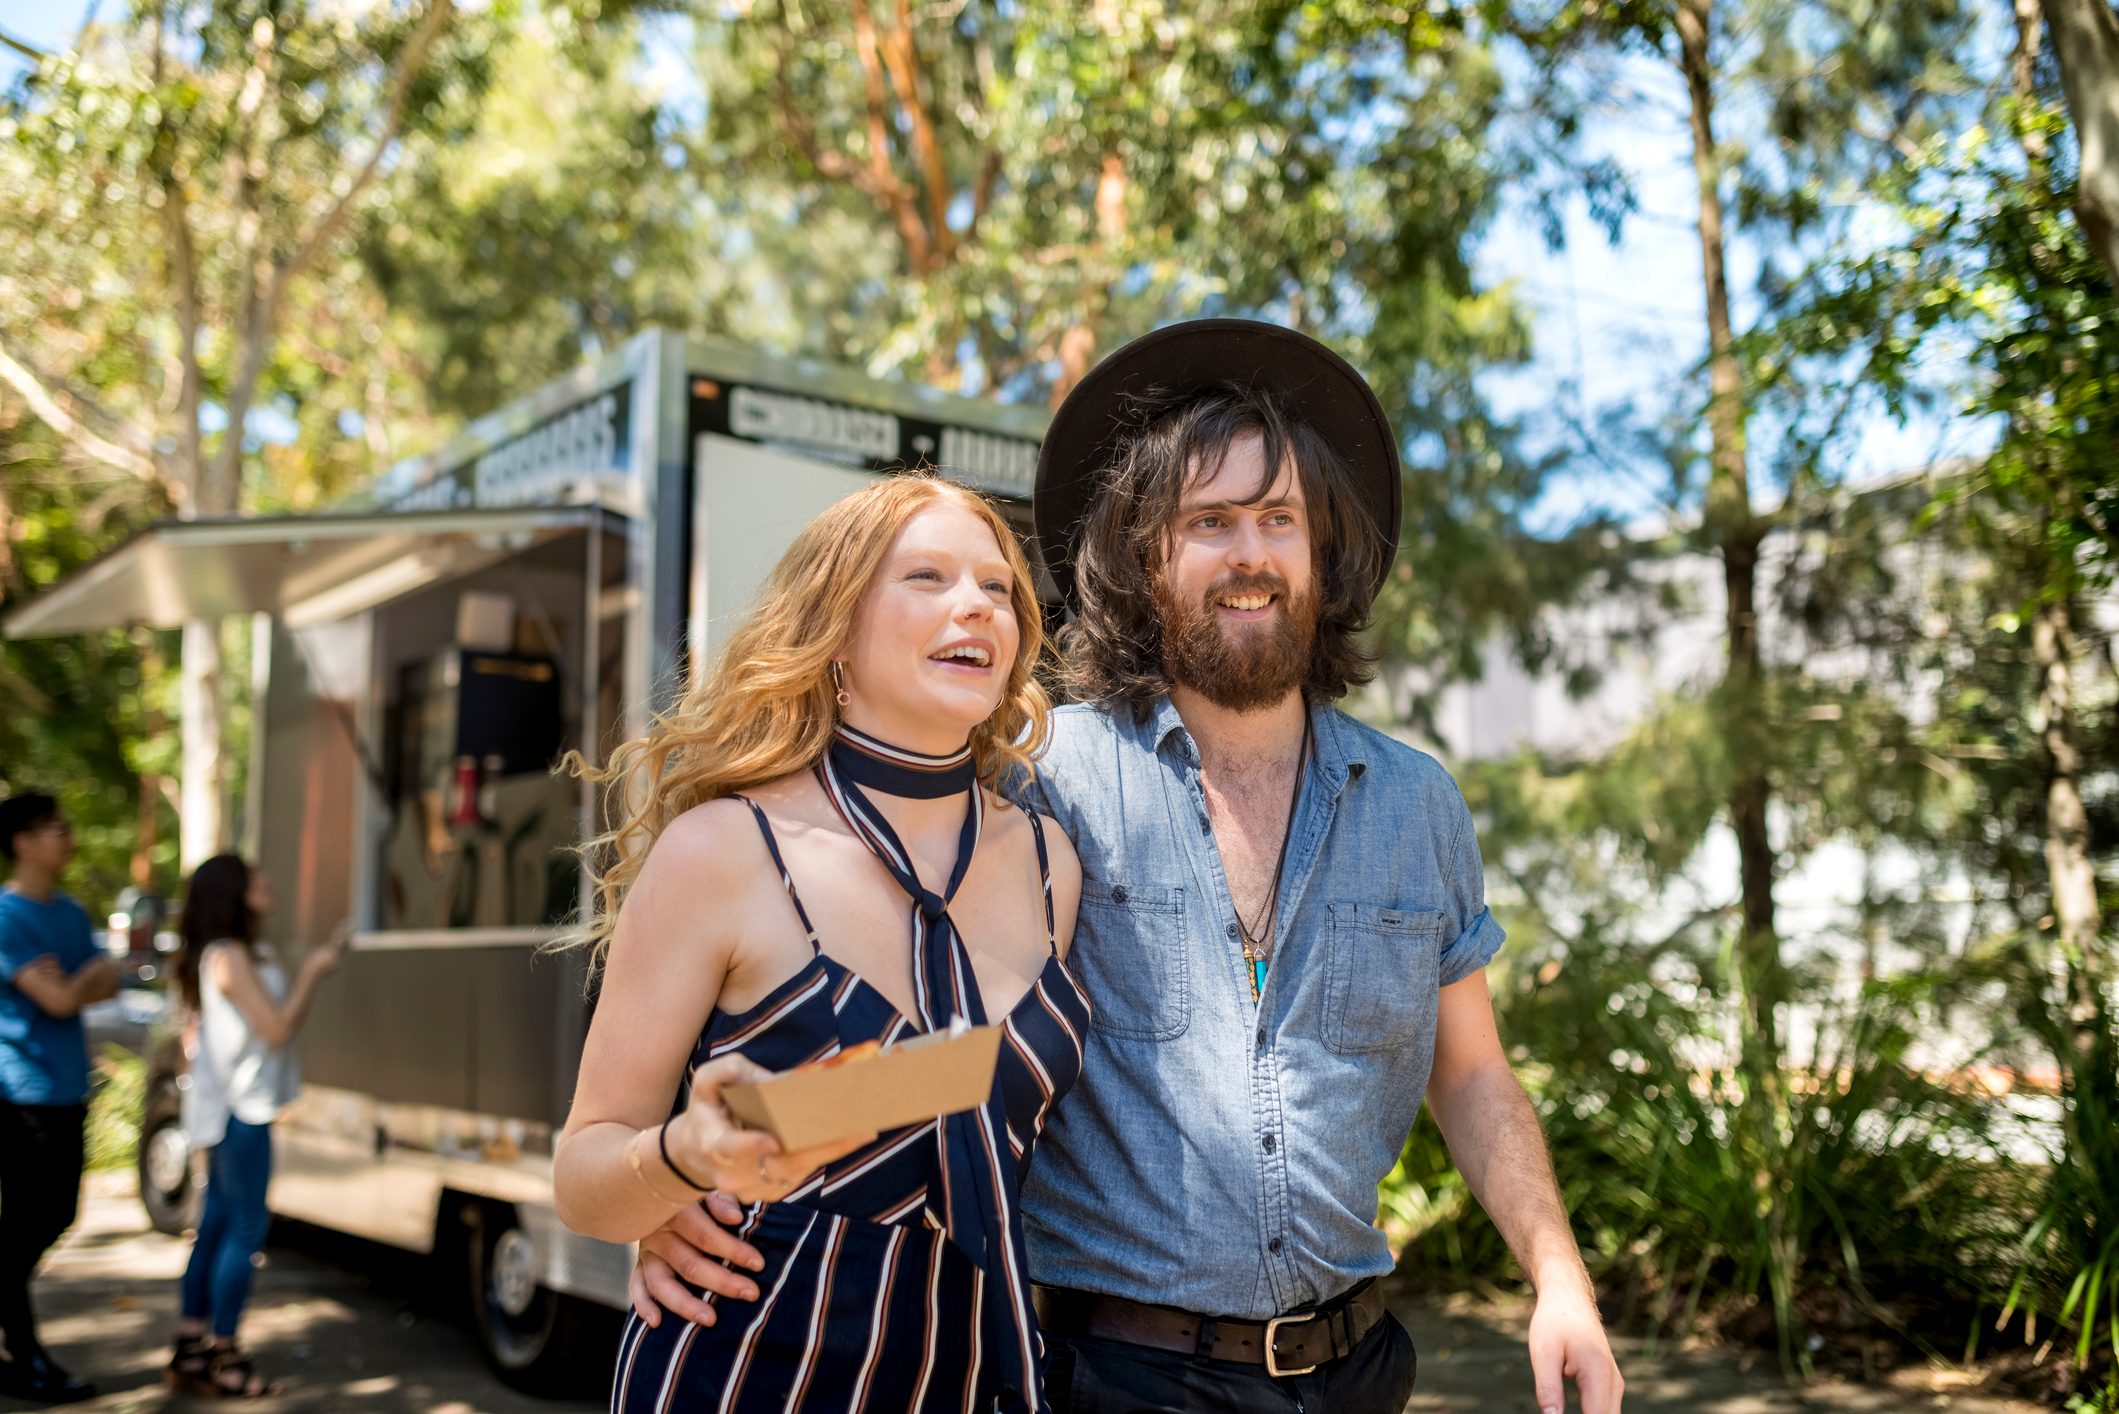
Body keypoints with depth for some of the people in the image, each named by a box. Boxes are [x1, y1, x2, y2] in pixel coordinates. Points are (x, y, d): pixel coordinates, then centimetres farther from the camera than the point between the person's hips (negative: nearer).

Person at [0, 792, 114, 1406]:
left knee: (55, 1216, 16)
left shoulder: (71, 913, 11)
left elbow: (108, 983, 8)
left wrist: (71, 980, -10)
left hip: (67, 1093, 8)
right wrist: (83, 974, 0)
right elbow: (61, 1001, -19)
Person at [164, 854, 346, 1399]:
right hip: (239, 1109, -10)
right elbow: (278, 1029, -18)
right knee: (246, 1227, -5)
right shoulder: (228, 957, -16)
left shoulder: (246, 955, 15)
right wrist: (313, 974, -11)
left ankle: (191, 1349, 21)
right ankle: (221, 1357, 0)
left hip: (226, 1109, 10)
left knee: (217, 1223, 14)